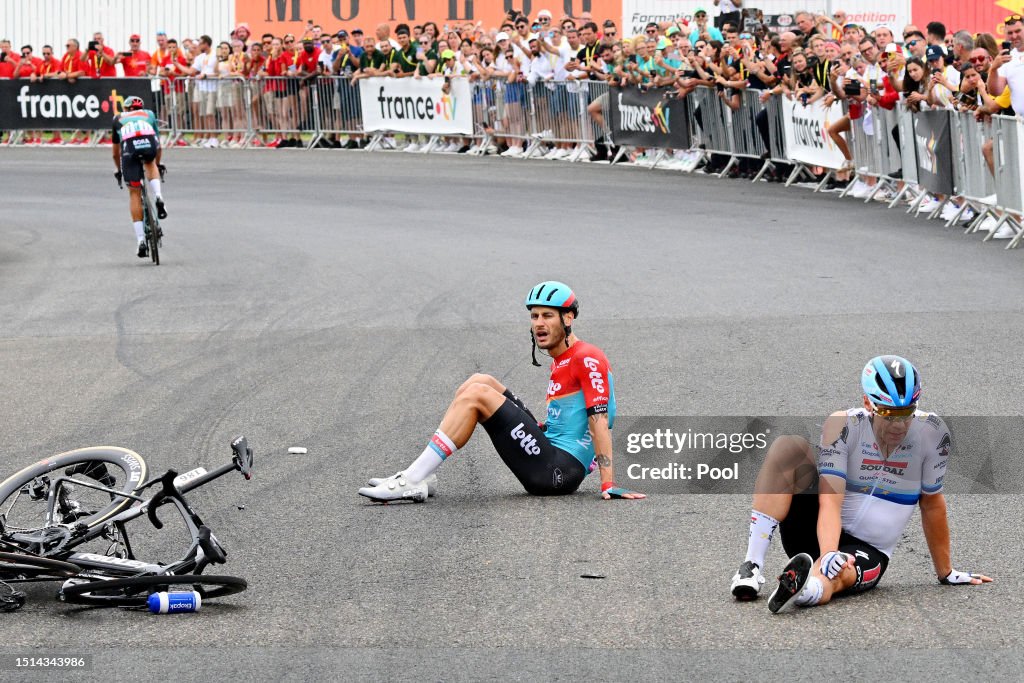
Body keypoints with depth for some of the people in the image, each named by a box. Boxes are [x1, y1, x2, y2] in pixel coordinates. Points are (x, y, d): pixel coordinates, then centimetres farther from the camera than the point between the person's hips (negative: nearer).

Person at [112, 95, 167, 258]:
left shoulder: (119, 119, 36)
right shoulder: (149, 114, 37)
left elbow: (116, 152, 43)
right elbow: (158, 146, 45)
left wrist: (118, 170, 59)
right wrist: (158, 164, 60)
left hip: (129, 147, -1)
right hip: (149, 144, 1)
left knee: (134, 193, 9)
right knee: (150, 164, 37)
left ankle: (141, 240, 3)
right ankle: (158, 197, 10)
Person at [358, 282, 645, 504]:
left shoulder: (587, 358, -9)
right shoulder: (559, 363, 19)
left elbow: (599, 421, -17)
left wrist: (608, 485, -22)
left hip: (559, 471, -10)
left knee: (476, 395, -17)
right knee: (480, 382, 8)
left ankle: (411, 481, -19)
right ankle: (420, 477, 1)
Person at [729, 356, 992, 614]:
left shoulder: (931, 432, -10)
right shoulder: (843, 425, -14)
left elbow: (932, 505, 4)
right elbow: (830, 500, -23)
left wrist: (946, 573, 12)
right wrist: (828, 554, -42)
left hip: (868, 552, -1)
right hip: (821, 534, 1)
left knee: (833, 577, -37)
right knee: (788, 446, -24)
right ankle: (752, 567, -33)